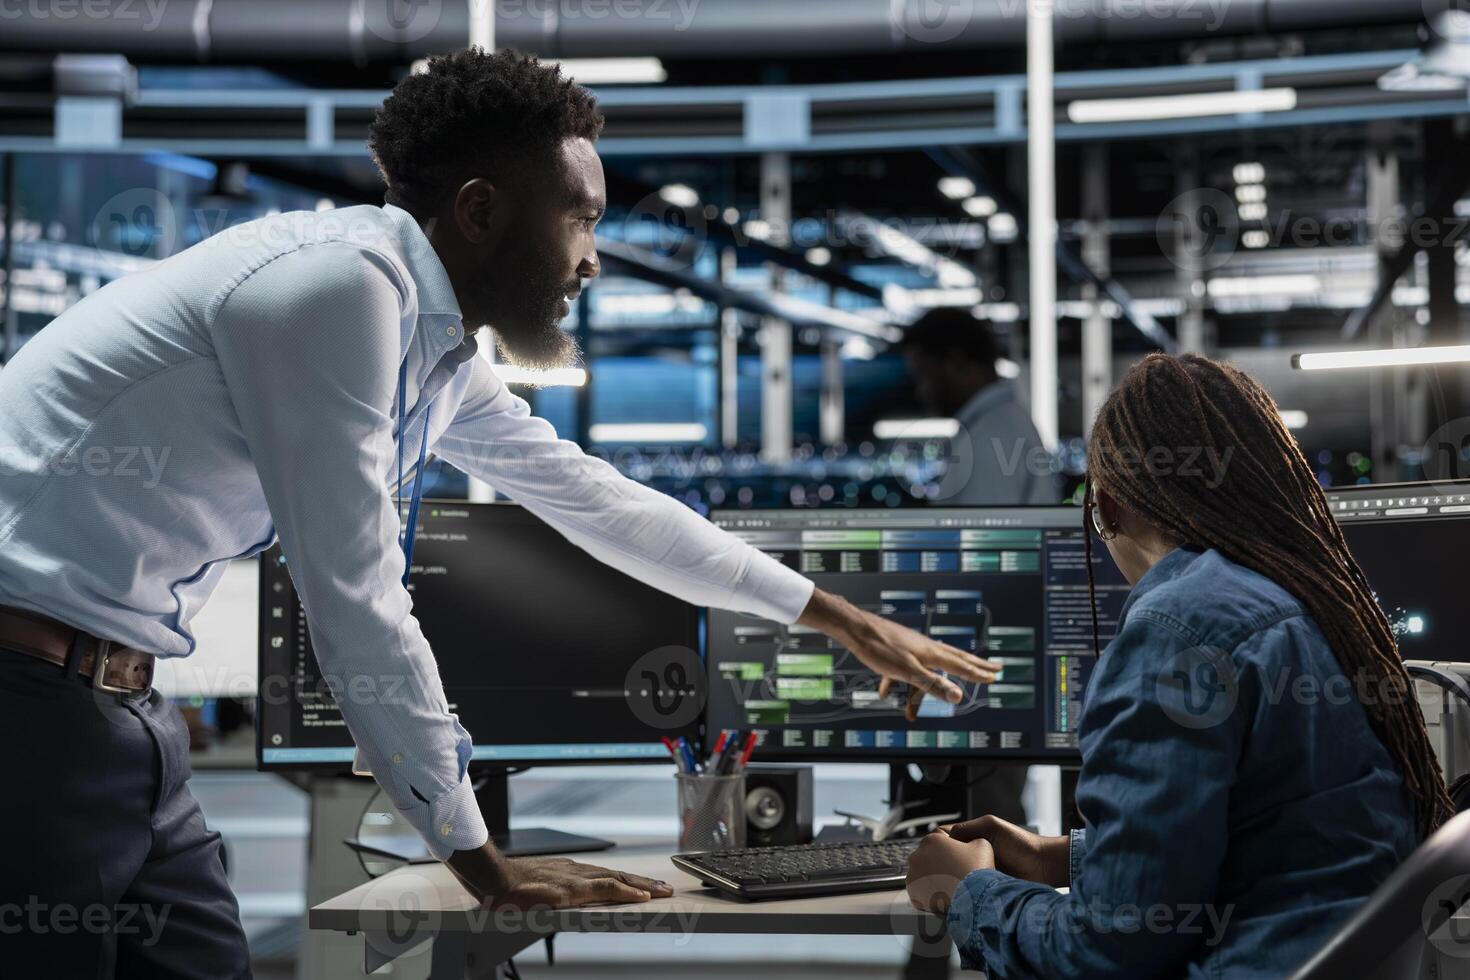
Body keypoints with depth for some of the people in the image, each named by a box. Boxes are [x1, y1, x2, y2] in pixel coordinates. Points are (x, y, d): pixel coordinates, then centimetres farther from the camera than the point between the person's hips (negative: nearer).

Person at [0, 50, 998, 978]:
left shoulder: (439, 350, 10)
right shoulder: (339, 284, -19)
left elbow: (594, 497, 20)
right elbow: (357, 601, -20)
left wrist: (835, 616, 25)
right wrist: (482, 860, -11)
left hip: (117, 698, 9)